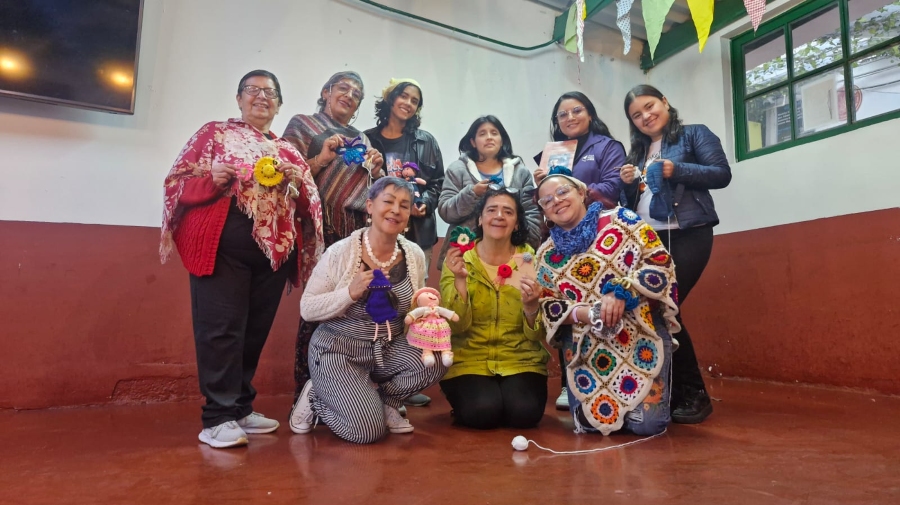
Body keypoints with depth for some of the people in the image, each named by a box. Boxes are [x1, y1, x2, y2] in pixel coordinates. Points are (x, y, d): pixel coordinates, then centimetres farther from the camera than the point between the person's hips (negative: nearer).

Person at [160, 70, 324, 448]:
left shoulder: (288, 151, 20)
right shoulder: (214, 133, 9)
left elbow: (308, 204, 16)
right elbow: (178, 181, 3)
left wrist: (297, 182, -4)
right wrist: (211, 179, -16)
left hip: (274, 249, 5)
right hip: (222, 244, -4)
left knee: (256, 330, 8)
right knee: (222, 329, -8)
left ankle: (240, 408, 20)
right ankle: (218, 417, -1)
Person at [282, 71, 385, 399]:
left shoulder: (361, 138, 25)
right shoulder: (302, 125, 10)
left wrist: (376, 170, 6)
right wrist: (322, 159, -12)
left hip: (361, 231, 5)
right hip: (324, 229, -5)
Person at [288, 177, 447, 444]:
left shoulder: (415, 255, -3)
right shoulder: (340, 252, -15)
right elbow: (307, 309, -11)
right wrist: (350, 293, -26)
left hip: (389, 348, 4)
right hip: (338, 350, -4)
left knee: (435, 361, -24)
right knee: (369, 430, -19)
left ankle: (383, 400, 6)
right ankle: (316, 397, 13)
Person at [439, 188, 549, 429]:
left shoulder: (530, 259, -3)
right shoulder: (458, 258, -4)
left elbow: (537, 334, -5)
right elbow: (456, 326, -12)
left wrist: (531, 305, -27)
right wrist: (460, 280, -26)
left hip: (521, 360, 1)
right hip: (469, 359, 0)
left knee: (525, 412, -24)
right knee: (482, 411, -25)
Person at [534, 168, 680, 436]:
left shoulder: (621, 220, 0)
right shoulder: (547, 254, 7)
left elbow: (660, 262, -6)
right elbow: (548, 307, 3)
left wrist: (622, 292, -20)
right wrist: (586, 313, -16)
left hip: (641, 333, -2)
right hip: (586, 346, 3)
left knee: (646, 423, -11)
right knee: (592, 421, -6)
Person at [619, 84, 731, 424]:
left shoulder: (694, 134, 5)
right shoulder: (638, 151, 21)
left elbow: (722, 174, -7)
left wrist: (677, 170, -18)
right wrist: (628, 184, 1)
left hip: (687, 237, -6)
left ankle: (694, 395, -1)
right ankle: (674, 390, 13)